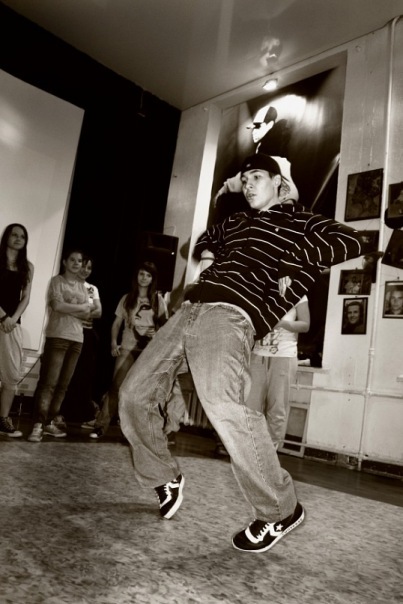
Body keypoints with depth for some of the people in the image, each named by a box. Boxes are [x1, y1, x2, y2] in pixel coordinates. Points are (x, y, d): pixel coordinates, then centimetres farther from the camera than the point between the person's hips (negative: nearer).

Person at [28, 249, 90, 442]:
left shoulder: (82, 286, 18)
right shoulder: (57, 280, 4)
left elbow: (87, 314, 9)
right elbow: (57, 305, -12)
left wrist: (69, 308, -7)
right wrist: (80, 307, -1)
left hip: (76, 339, 6)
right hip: (57, 337, -5)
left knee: (63, 384, 5)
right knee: (49, 382, -11)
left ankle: (49, 422, 12)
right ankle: (38, 425, -10)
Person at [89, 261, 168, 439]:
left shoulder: (158, 299, 6)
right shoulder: (127, 298, 10)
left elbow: (164, 324, 5)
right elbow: (117, 323, 10)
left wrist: (157, 334, -15)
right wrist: (113, 343, -3)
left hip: (149, 351, 0)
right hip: (127, 348, 0)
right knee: (116, 386, -8)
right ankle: (101, 425, -4)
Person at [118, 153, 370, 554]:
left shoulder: (298, 222, 11)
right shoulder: (234, 222, 30)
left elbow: (351, 242, -4)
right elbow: (205, 240, 49)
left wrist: (294, 261, -6)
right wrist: (206, 255, 25)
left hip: (231, 314, -8)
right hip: (189, 310, 8)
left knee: (222, 403, -32)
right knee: (133, 394, 5)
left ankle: (280, 511, -12)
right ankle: (164, 478, 27)